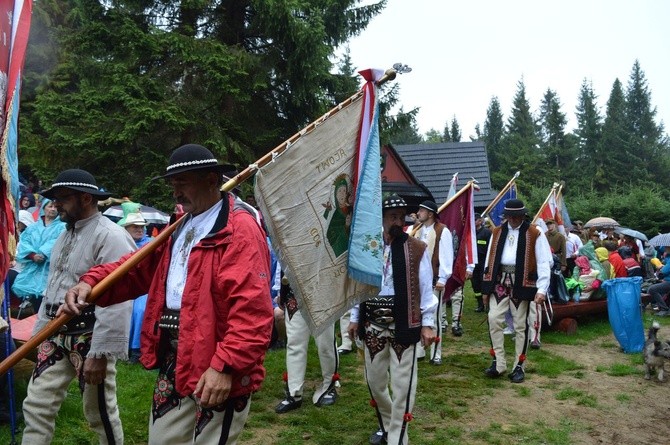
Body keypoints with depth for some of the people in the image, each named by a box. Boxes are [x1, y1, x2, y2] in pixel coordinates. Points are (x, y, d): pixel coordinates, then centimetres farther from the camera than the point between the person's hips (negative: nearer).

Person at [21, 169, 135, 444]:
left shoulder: (110, 236, -17)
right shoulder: (66, 234, 13)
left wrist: (100, 353, -24)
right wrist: (40, 332, 19)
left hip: (90, 337, -8)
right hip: (57, 335, 9)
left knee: (100, 413, 5)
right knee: (36, 406, 12)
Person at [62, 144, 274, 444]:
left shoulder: (240, 229, -16)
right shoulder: (180, 226, 17)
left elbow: (251, 309, -25)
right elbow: (141, 266, 13)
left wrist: (226, 365, -29)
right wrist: (92, 282, -3)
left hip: (218, 369, -9)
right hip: (173, 363, 9)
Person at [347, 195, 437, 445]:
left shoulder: (416, 249, -4)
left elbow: (426, 289, -3)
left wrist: (427, 323, -5)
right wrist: (355, 318, 11)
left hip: (403, 325, -4)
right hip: (373, 324, 4)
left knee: (402, 384, 2)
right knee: (374, 380, 16)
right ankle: (386, 425, 39)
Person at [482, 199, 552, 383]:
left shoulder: (535, 234, -1)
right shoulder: (497, 232, 12)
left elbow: (544, 263, -5)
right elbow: (490, 259, 13)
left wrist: (542, 289, -15)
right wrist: (486, 285, 9)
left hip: (521, 283, -3)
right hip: (500, 281, 3)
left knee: (521, 325, 3)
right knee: (494, 319, -5)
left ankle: (519, 367, 14)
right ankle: (498, 363, 6)